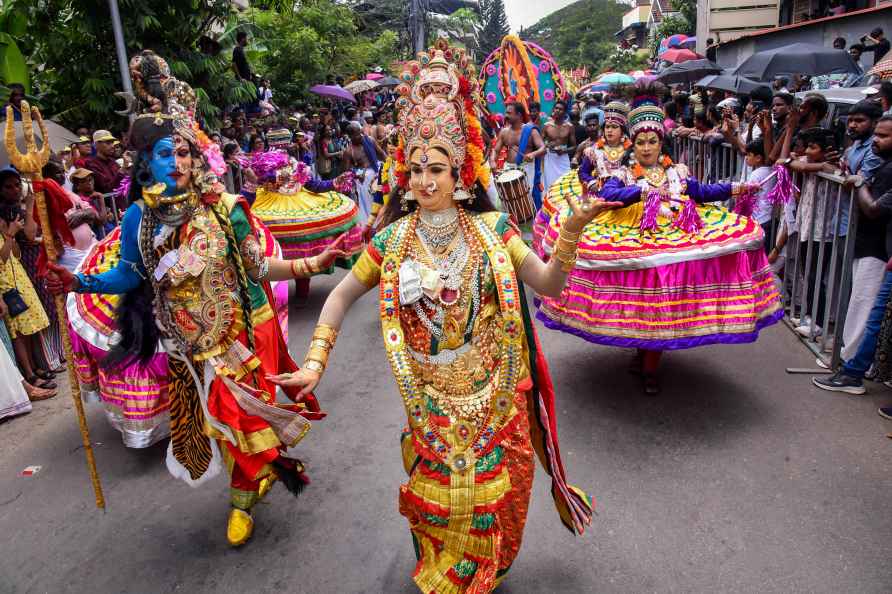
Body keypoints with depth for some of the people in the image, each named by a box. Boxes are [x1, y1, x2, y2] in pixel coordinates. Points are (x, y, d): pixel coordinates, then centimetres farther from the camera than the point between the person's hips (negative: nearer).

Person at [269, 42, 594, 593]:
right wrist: (315, 362, -7)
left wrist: (570, 233, -26)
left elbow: (548, 285, -9)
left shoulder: (493, 228, -8)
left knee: (494, 490, 16)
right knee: (438, 494, 16)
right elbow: (342, 295, 1)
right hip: (432, 398, 0)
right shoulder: (392, 241, -7)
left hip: (495, 392, 0)